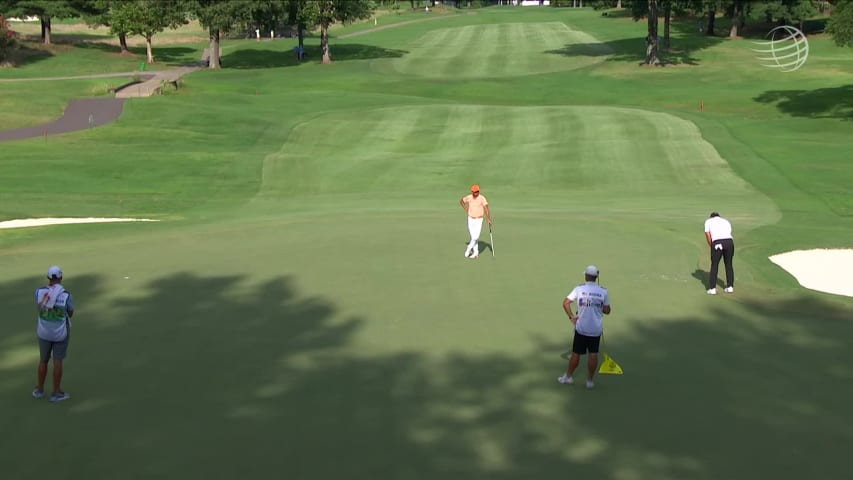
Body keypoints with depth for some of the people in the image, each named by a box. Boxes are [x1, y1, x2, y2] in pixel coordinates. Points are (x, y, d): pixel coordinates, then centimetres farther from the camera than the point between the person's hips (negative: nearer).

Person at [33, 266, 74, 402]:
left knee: (43, 360, 20)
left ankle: (39, 390, 31)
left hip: (44, 331, 3)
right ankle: (56, 393, 15)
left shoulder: (40, 291, -13)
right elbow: (70, 314, -4)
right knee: (58, 361, 8)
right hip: (61, 332, -3)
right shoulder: (66, 295, -19)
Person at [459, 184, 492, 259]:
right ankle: (475, 253, 16)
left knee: (476, 237, -9)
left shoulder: (482, 198, -18)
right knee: (473, 237, 5)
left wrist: (489, 220, -32)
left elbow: (486, 209, -23)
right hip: (470, 219, 3)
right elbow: (461, 201, 13)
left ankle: (469, 248, 16)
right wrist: (466, 209, 3)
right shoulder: (469, 197, -7)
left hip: (479, 220, -3)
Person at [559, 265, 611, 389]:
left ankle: (568, 377, 23)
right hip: (596, 329, 1)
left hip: (581, 328, -1)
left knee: (576, 354, 10)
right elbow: (607, 310, 2)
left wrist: (571, 316, 0)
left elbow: (565, 303, -9)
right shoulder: (603, 291, -4)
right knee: (593, 355, 7)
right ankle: (590, 380, 11)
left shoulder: (579, 289, -7)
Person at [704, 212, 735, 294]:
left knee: (714, 265, 8)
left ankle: (712, 288, 6)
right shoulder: (726, 221, 30)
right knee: (729, 264, 17)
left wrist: (712, 247, 20)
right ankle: (730, 287, 20)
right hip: (729, 241, 3)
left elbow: (708, 235, 12)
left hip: (717, 242, -3)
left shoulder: (708, 221, 21)